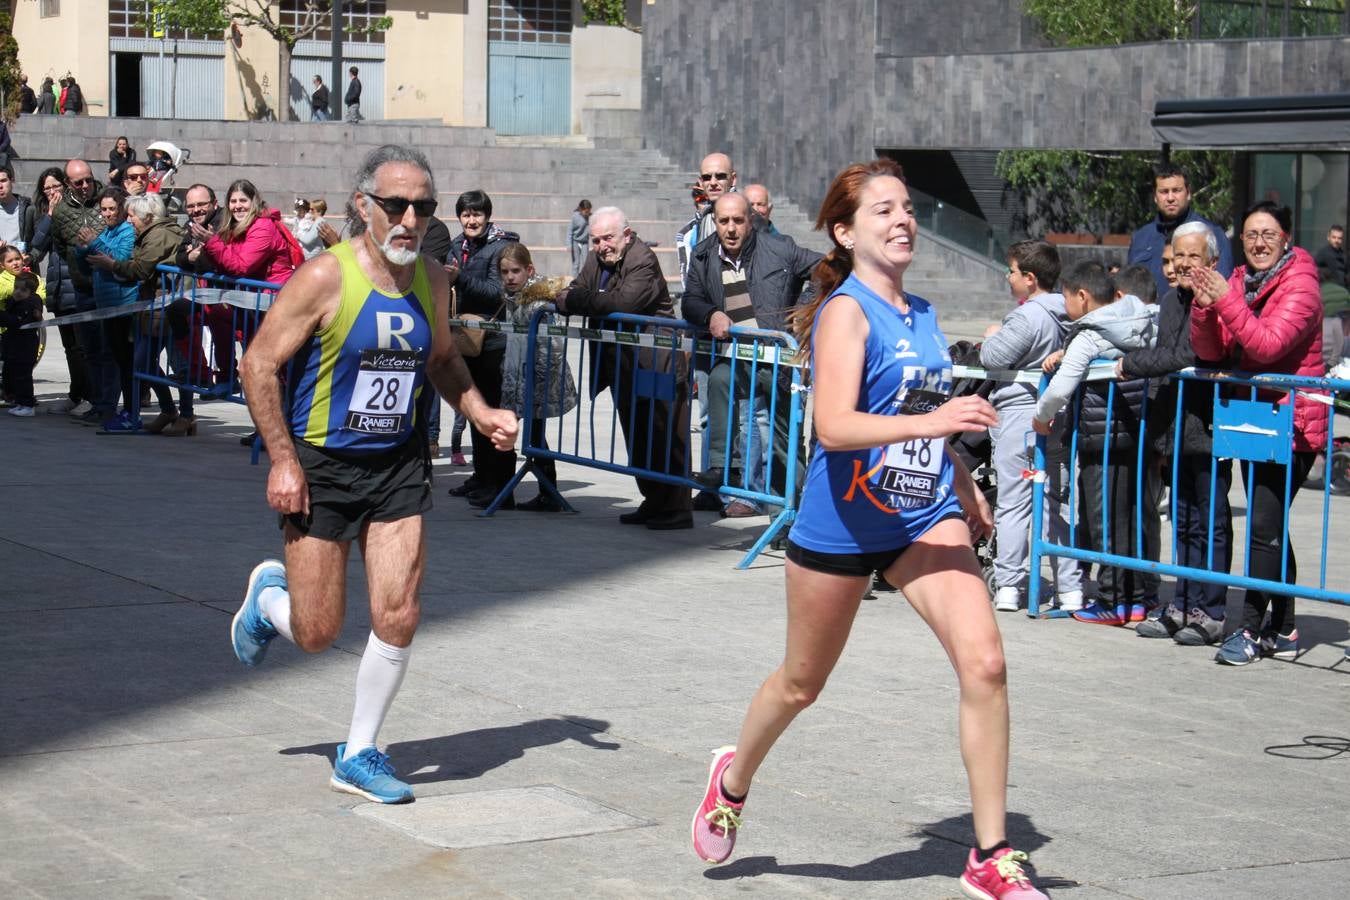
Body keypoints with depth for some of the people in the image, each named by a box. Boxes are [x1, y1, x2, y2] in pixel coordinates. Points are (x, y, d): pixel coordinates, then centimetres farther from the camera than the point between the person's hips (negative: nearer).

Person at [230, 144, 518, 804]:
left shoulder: (433, 281, 1)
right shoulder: (325, 278, -17)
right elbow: (259, 364, -13)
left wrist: (481, 414, 2)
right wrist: (282, 461, -16)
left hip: (398, 465, 4)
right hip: (320, 465, -4)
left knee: (398, 618, -5)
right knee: (316, 634, 1)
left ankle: (358, 756, 14)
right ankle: (268, 593, 38)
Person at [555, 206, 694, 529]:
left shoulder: (643, 261, -17)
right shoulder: (596, 260, 9)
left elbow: (624, 302, -30)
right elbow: (572, 295, 9)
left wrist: (575, 300, -22)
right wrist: (563, 299, -16)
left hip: (656, 366, -9)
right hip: (623, 366, 9)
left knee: (665, 438, -4)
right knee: (637, 439, 15)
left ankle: (677, 510, 0)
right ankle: (653, 503, 24)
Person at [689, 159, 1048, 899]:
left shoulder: (921, 313, 7)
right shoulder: (846, 311, -15)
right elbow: (833, 426, -30)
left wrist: (964, 487, 28)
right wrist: (931, 422, -40)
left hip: (926, 517, 5)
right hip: (842, 524, -5)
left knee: (984, 664, -14)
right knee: (801, 684, 13)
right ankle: (733, 779, 46)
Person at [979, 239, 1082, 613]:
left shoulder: (1028, 317, -17)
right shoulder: (1066, 314, 7)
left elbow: (992, 357, -19)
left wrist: (992, 336, 2)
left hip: (1018, 414, -7)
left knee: (1012, 503, -2)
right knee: (1057, 501, 11)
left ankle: (1008, 586, -3)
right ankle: (1069, 587, 10)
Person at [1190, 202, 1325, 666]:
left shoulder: (1299, 286, -12)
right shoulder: (1239, 282, 9)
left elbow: (1268, 344, -25)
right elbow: (1211, 351, 1)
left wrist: (1227, 302, -30)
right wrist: (1205, 307, -16)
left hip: (1292, 423, -8)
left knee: (1264, 526, -12)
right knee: (1270, 529, 13)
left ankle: (1248, 628, -9)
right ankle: (1282, 631, 22)